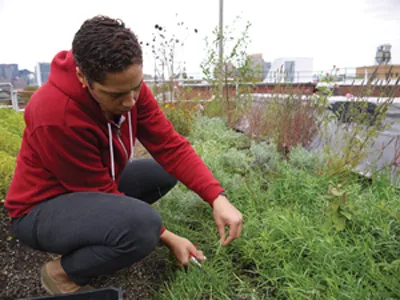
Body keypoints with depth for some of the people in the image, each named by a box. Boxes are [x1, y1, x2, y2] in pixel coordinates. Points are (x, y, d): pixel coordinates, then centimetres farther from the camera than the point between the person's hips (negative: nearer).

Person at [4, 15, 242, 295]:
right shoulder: (56, 115, -33)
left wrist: (217, 197, -27)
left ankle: (103, 234, 5)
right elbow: (101, 192, -26)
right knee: (142, 223, -33)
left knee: (165, 173, -1)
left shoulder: (127, 86, -13)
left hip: (94, 189, 7)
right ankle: (63, 272, -4)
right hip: (42, 208, -7)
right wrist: (166, 237, -22)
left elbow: (170, 146, -16)